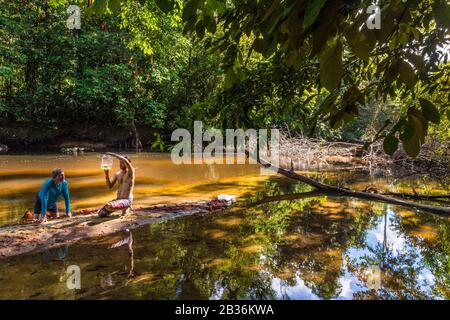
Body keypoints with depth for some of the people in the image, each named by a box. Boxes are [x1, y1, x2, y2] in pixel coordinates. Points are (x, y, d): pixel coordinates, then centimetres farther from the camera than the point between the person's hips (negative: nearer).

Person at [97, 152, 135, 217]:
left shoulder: (131, 172, -8)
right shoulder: (117, 174, 11)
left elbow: (126, 161, -29)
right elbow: (109, 187, 5)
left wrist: (113, 154, -25)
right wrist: (107, 174, -8)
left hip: (127, 200, -7)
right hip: (118, 200, 7)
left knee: (108, 207, -33)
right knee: (101, 213, -7)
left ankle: (126, 207, -1)